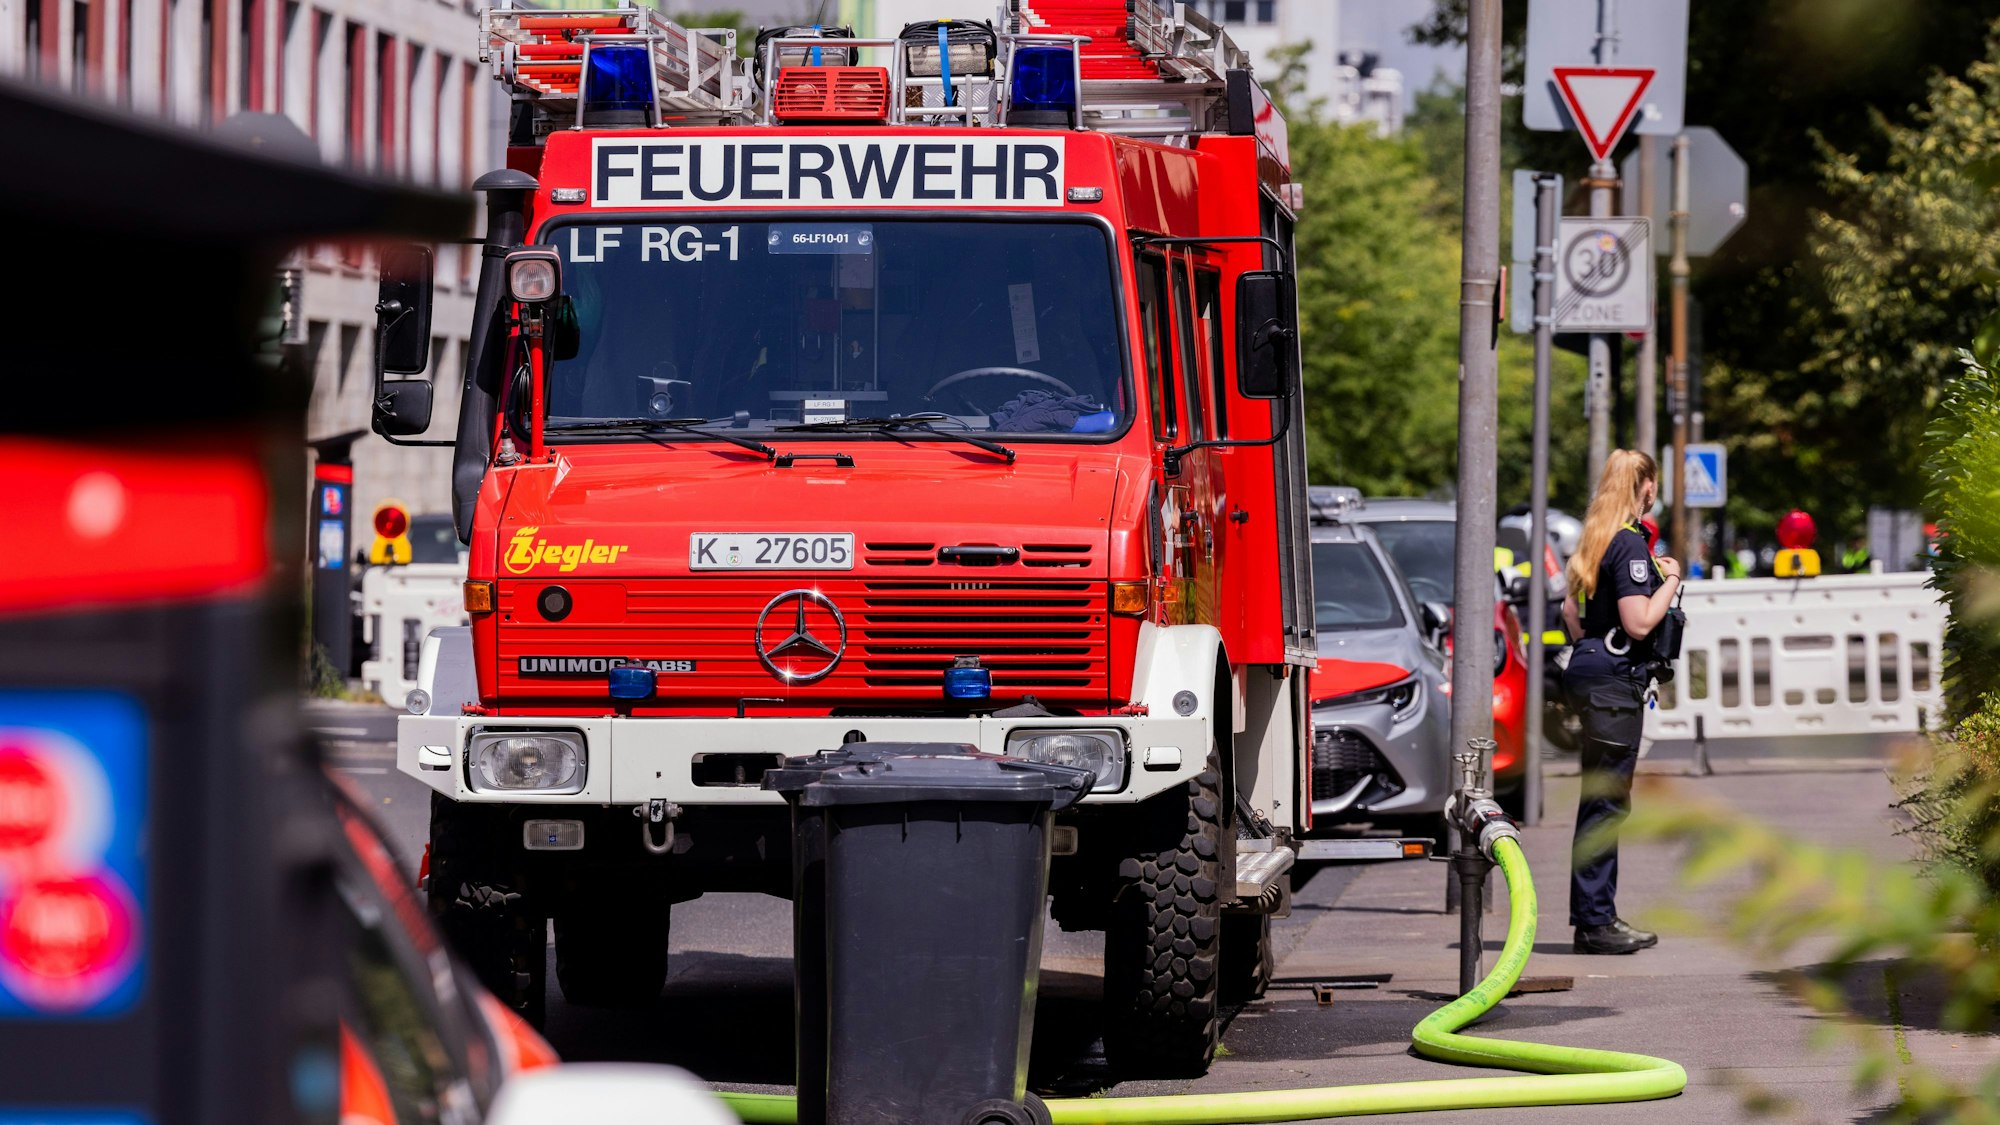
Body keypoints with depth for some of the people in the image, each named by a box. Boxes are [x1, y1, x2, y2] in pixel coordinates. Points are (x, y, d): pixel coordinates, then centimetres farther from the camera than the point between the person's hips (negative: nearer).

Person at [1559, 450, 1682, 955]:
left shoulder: (1595, 539, 13)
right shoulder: (1630, 543, -15)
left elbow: (1571, 610, 19)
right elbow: (1639, 623, -19)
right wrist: (1671, 580, -7)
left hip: (1589, 672, 10)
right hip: (1615, 679, -10)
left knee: (1600, 799, 14)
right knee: (1606, 801, -7)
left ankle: (1595, 916, 20)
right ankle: (1594, 921, -6)